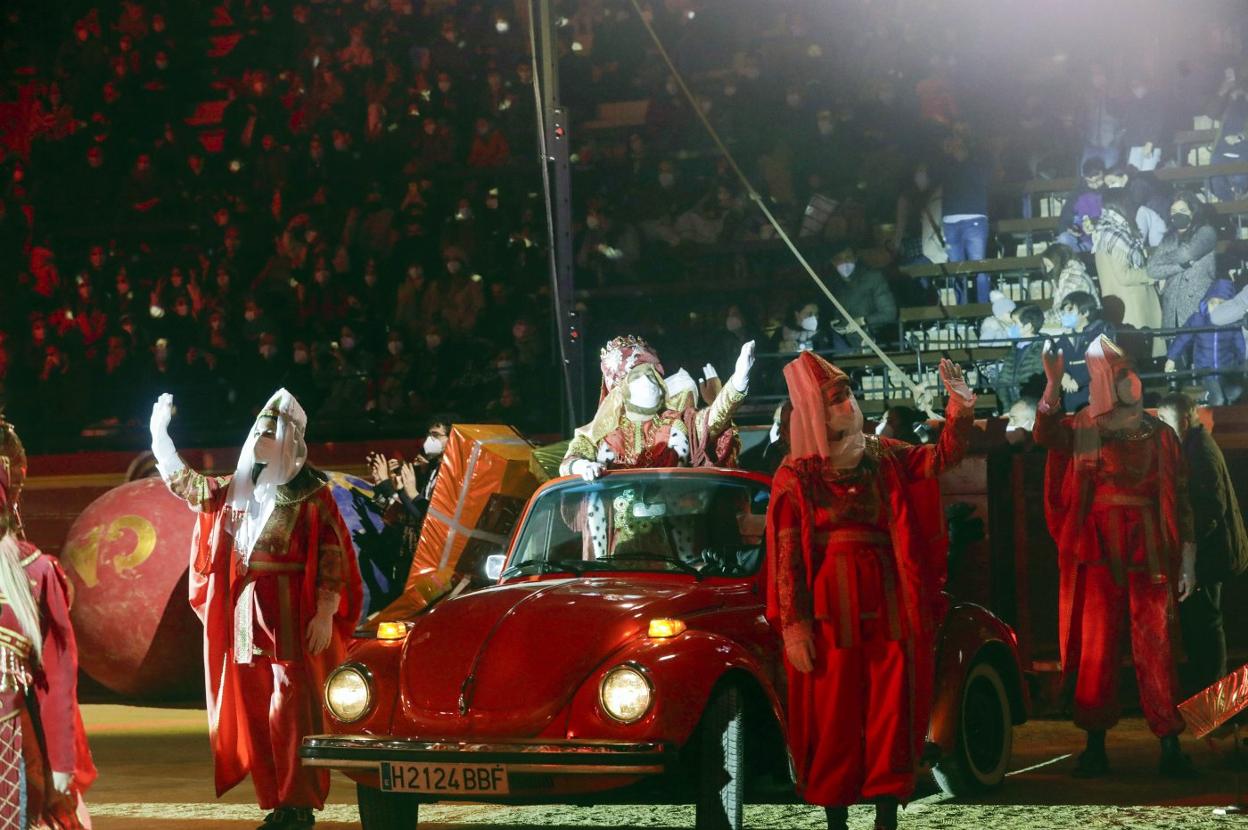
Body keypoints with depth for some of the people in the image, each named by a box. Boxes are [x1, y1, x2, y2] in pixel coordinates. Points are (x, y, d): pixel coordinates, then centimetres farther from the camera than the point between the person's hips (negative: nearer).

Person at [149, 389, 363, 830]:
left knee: (291, 712, -7)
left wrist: (325, 614, -14)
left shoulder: (311, 492, -3)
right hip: (245, 613, 6)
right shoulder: (235, 489, 14)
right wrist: (159, 433, 14)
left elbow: (332, 554, -7)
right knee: (254, 713, 6)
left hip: (291, 615, -6)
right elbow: (184, 483, 23)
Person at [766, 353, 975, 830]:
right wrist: (793, 625, -10)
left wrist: (960, 408, -13)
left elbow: (941, 456, 4)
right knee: (833, 715, 2)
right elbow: (785, 554, -4)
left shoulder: (883, 459, 10)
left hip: (887, 603, 3)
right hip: (829, 606, -3)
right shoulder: (796, 476, 0)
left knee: (892, 708, 1)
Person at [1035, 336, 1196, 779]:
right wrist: (1053, 383, -25)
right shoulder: (1083, 430, 8)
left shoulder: (1159, 434, 10)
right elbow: (1045, 435, -13)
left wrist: (1187, 557, 3)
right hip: (1100, 547, 0)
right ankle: (1095, 746, 4)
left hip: (1150, 549, 0)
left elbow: (1180, 499, 9)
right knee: (1097, 647, -1)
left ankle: (1170, 747, -4)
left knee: (1157, 646, -5)